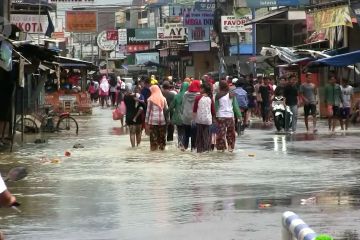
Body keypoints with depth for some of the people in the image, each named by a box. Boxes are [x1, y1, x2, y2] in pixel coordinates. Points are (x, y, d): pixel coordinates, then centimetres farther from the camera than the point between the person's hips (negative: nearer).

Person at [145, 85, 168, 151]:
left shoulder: (150, 99, -3)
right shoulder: (163, 99, 3)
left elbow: (148, 110, -1)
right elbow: (166, 109, 6)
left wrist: (146, 121, 4)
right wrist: (167, 119, 14)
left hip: (153, 119, -2)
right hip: (162, 119, 2)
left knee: (153, 135, 1)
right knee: (162, 135, 8)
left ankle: (154, 147, 0)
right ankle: (162, 147, 11)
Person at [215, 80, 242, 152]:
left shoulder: (218, 96, -5)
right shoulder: (231, 95, -1)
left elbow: (216, 107, -3)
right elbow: (235, 106, 2)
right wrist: (239, 115, 8)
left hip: (220, 116, -2)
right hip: (230, 116, 2)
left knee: (221, 132, 4)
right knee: (230, 132, 13)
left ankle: (221, 147, 3)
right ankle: (230, 146, 12)